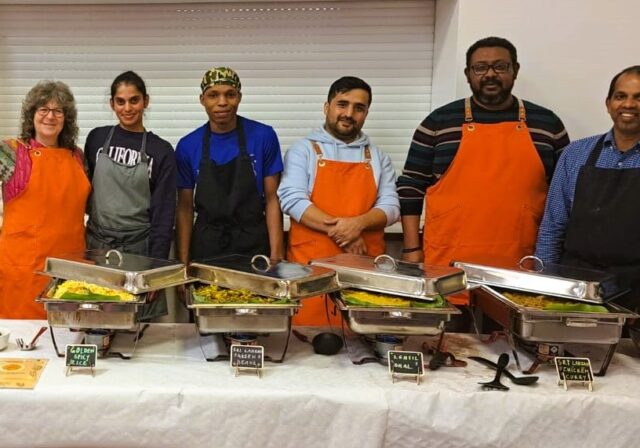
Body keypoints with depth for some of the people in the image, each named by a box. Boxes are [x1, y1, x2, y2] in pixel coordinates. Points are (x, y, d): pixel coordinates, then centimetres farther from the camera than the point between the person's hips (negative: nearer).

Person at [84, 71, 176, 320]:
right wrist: (81, 241, 4)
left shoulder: (161, 150, -2)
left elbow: (164, 213, -4)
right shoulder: (97, 138, 3)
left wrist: (157, 265, -9)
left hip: (139, 248, -1)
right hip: (97, 244, 2)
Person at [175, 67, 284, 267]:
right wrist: (183, 261, -2)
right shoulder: (187, 146, 0)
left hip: (254, 247, -1)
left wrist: (276, 255, -10)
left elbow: (272, 199, -3)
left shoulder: (264, 136, -5)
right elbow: (185, 207, 4)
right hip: (205, 247, 1)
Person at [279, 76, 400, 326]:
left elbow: (390, 206, 5)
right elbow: (292, 199, -8)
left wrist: (358, 223, -15)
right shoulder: (303, 150, 5)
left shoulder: (378, 157, 14)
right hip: (311, 265, -2)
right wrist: (339, 230, -15)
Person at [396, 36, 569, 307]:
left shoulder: (547, 124, 8)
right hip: (447, 267, -1)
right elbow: (411, 185, 4)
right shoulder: (439, 122, 4)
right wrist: (412, 248, -1)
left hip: (520, 270, 1)